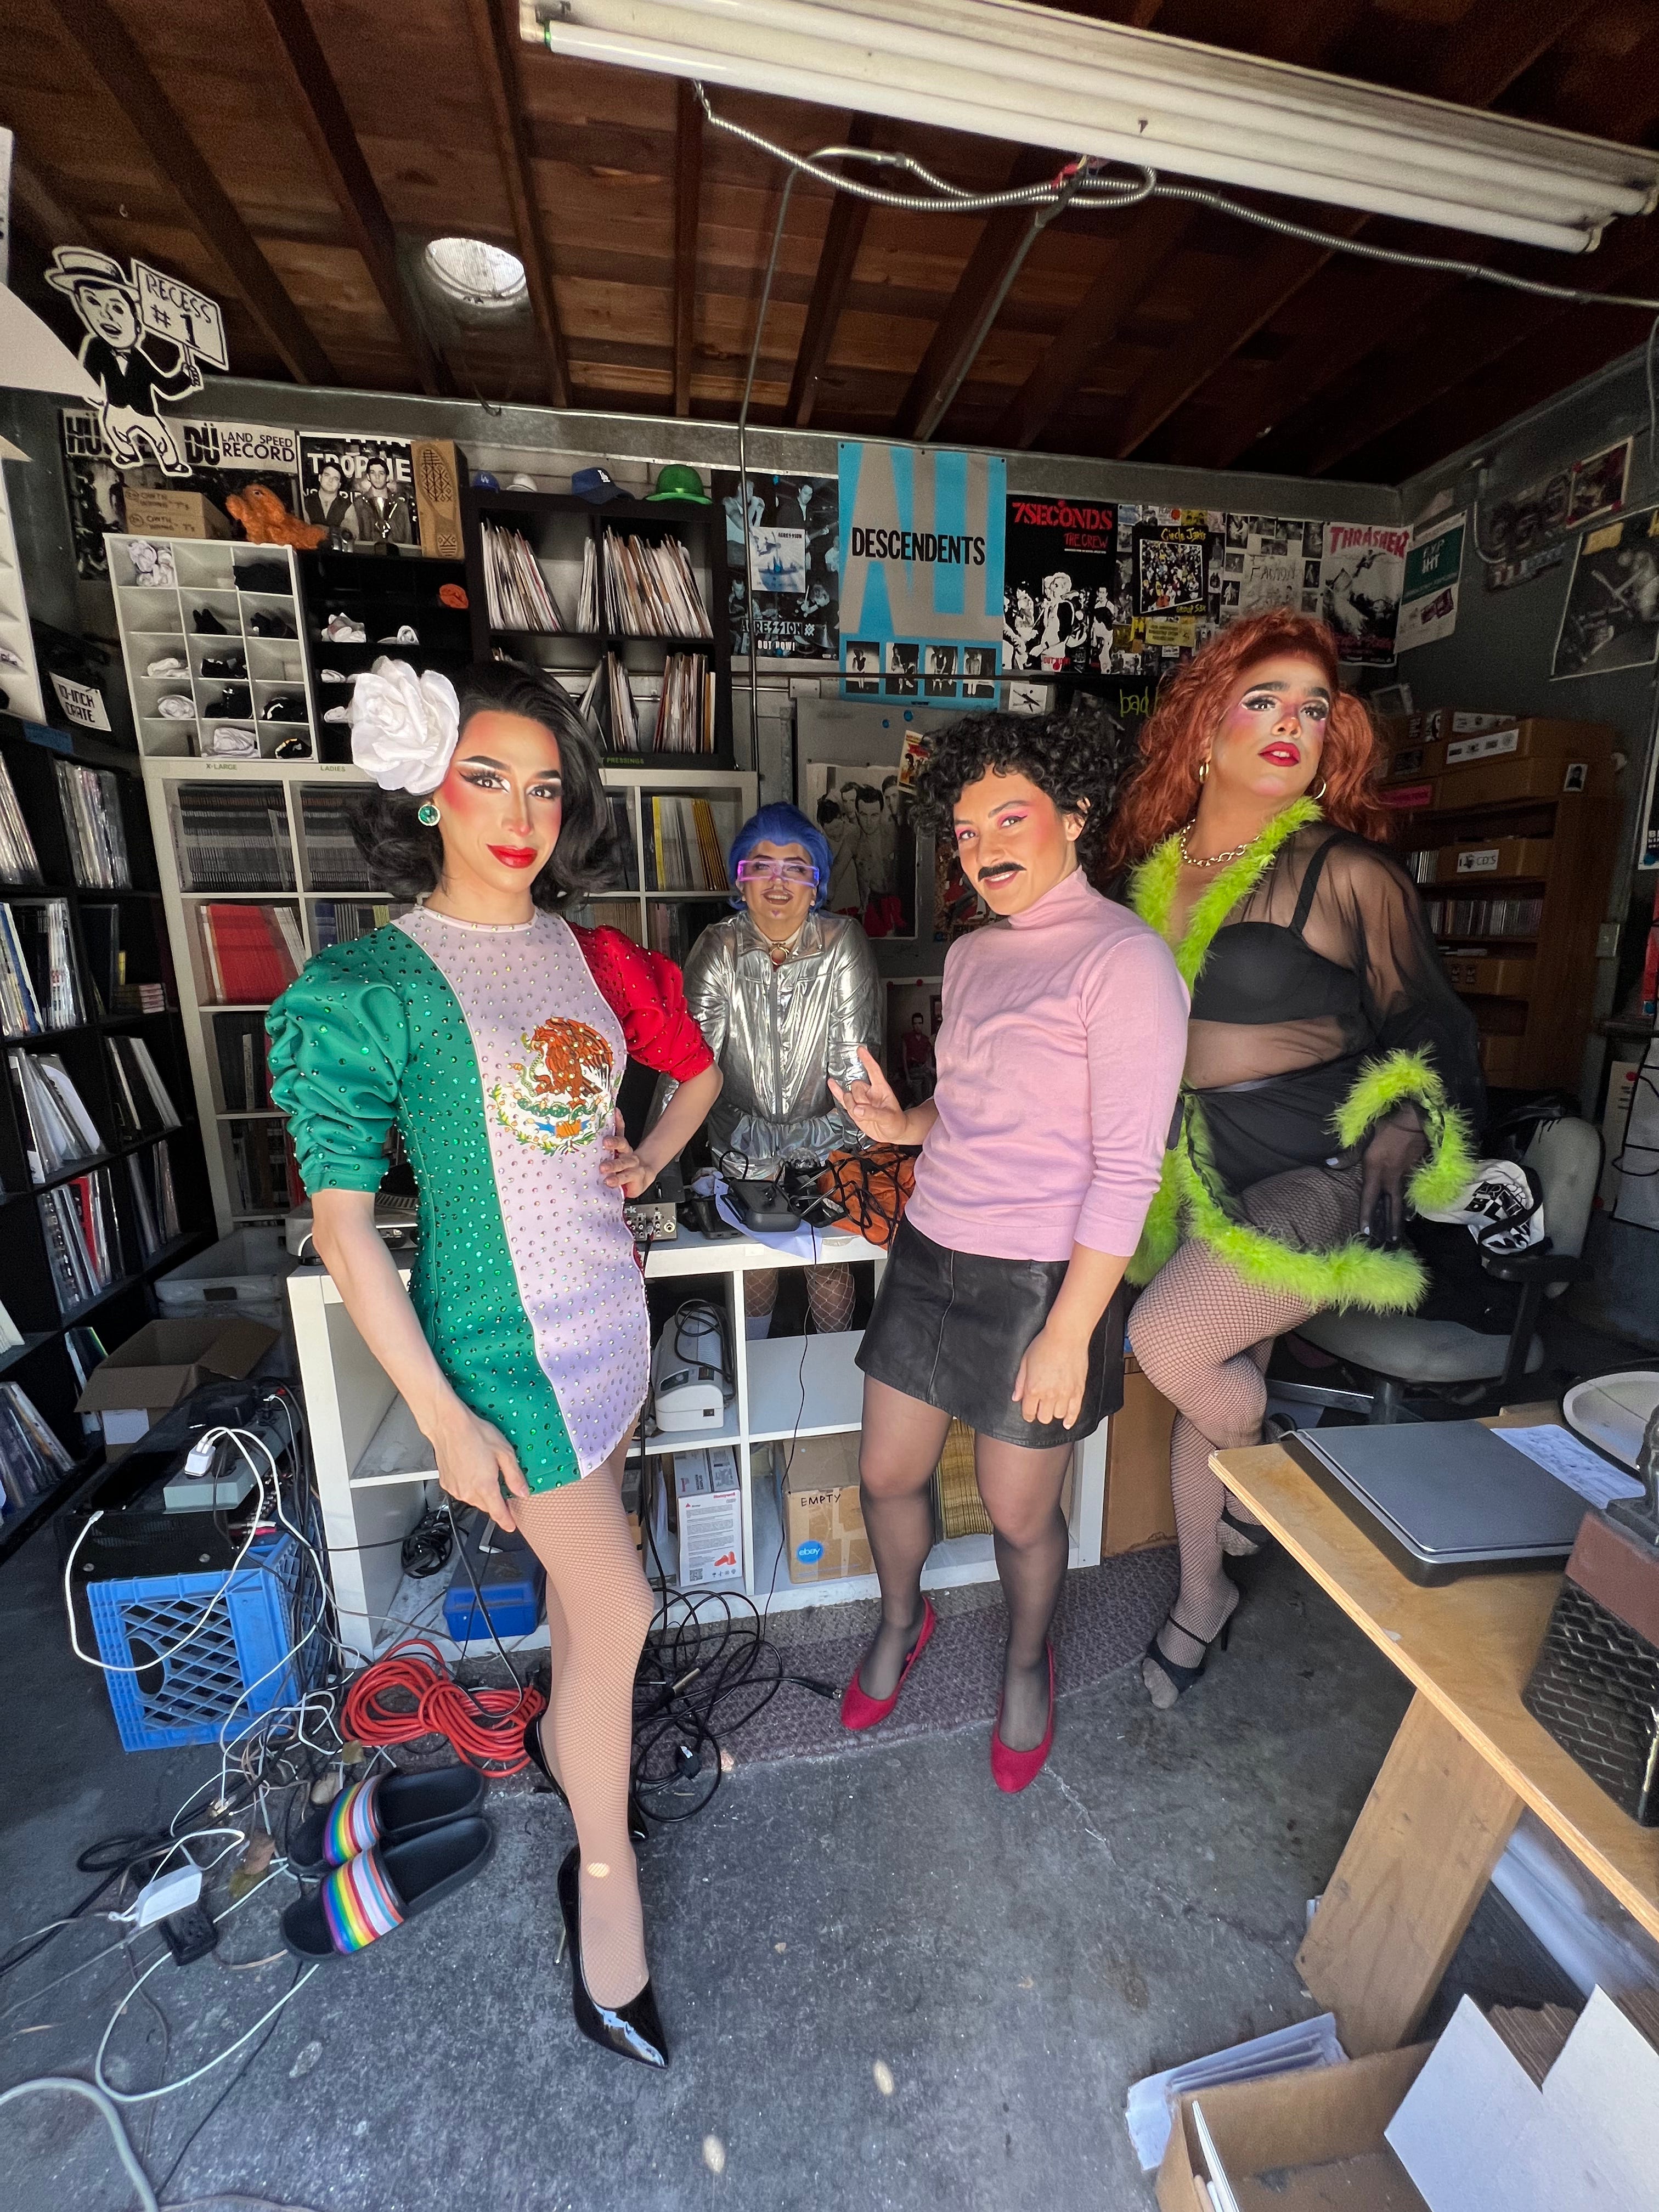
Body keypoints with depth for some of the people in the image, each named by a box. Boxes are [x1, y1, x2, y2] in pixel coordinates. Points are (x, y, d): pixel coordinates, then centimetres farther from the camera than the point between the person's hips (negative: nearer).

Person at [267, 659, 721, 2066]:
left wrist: (647, 1160, 1)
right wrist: (445, 1421, -15)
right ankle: (606, 1880, 33)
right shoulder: (368, 986, -13)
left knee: (582, 1559, 25)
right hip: (502, 1331, -6)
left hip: (609, 1304, 6)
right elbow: (342, 1220, -14)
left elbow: (697, 1070, 19)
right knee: (618, 1607, 3)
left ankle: (563, 1738, 55)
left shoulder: (593, 957, 3)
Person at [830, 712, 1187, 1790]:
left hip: (1038, 1281, -6)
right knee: (887, 1473, 18)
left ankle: (1029, 1661, 49)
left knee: (1019, 1515, 15)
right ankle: (903, 1620, 51)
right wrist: (903, 1125, 0)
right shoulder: (971, 954, 9)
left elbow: (1126, 1171, -17)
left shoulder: (1124, 958, -15)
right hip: (931, 1254, 7)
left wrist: (1068, 1333, -17)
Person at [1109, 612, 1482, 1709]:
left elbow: (1428, 1024, 1)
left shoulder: (1349, 871, -8)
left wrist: (1403, 1128, -13)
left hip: (1318, 1173, -5)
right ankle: (1203, 1599, 39)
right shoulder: (1161, 869, 5)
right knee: (1210, 1390, 14)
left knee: (1167, 1338, -20)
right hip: (1207, 1166, 5)